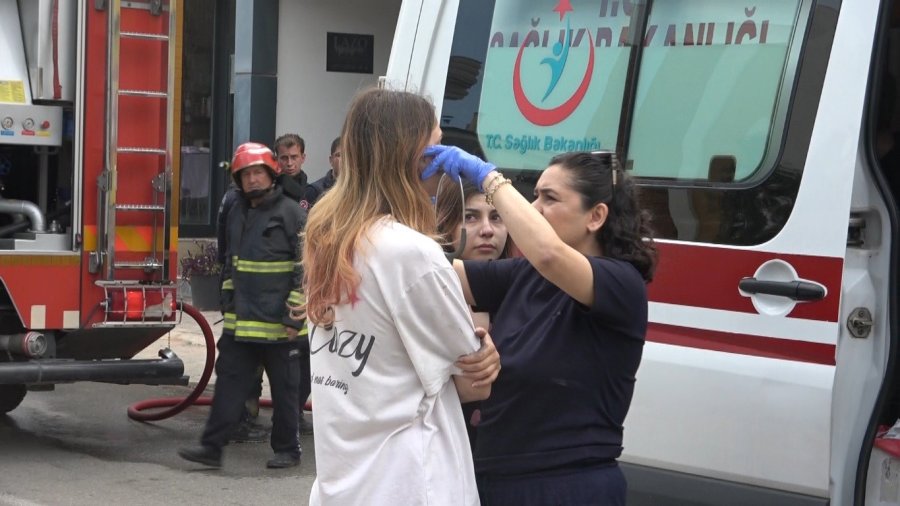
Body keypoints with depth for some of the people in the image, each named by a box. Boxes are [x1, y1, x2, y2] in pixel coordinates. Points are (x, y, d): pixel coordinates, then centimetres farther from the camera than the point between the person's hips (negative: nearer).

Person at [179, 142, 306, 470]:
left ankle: (287, 449, 16)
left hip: (277, 325, -6)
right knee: (229, 381, 4)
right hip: (239, 321, 6)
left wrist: (294, 318, -14)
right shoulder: (236, 214, 13)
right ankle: (212, 446, 5)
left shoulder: (291, 215, -8)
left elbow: (306, 269, -11)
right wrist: (228, 304, 19)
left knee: (284, 389, 6)